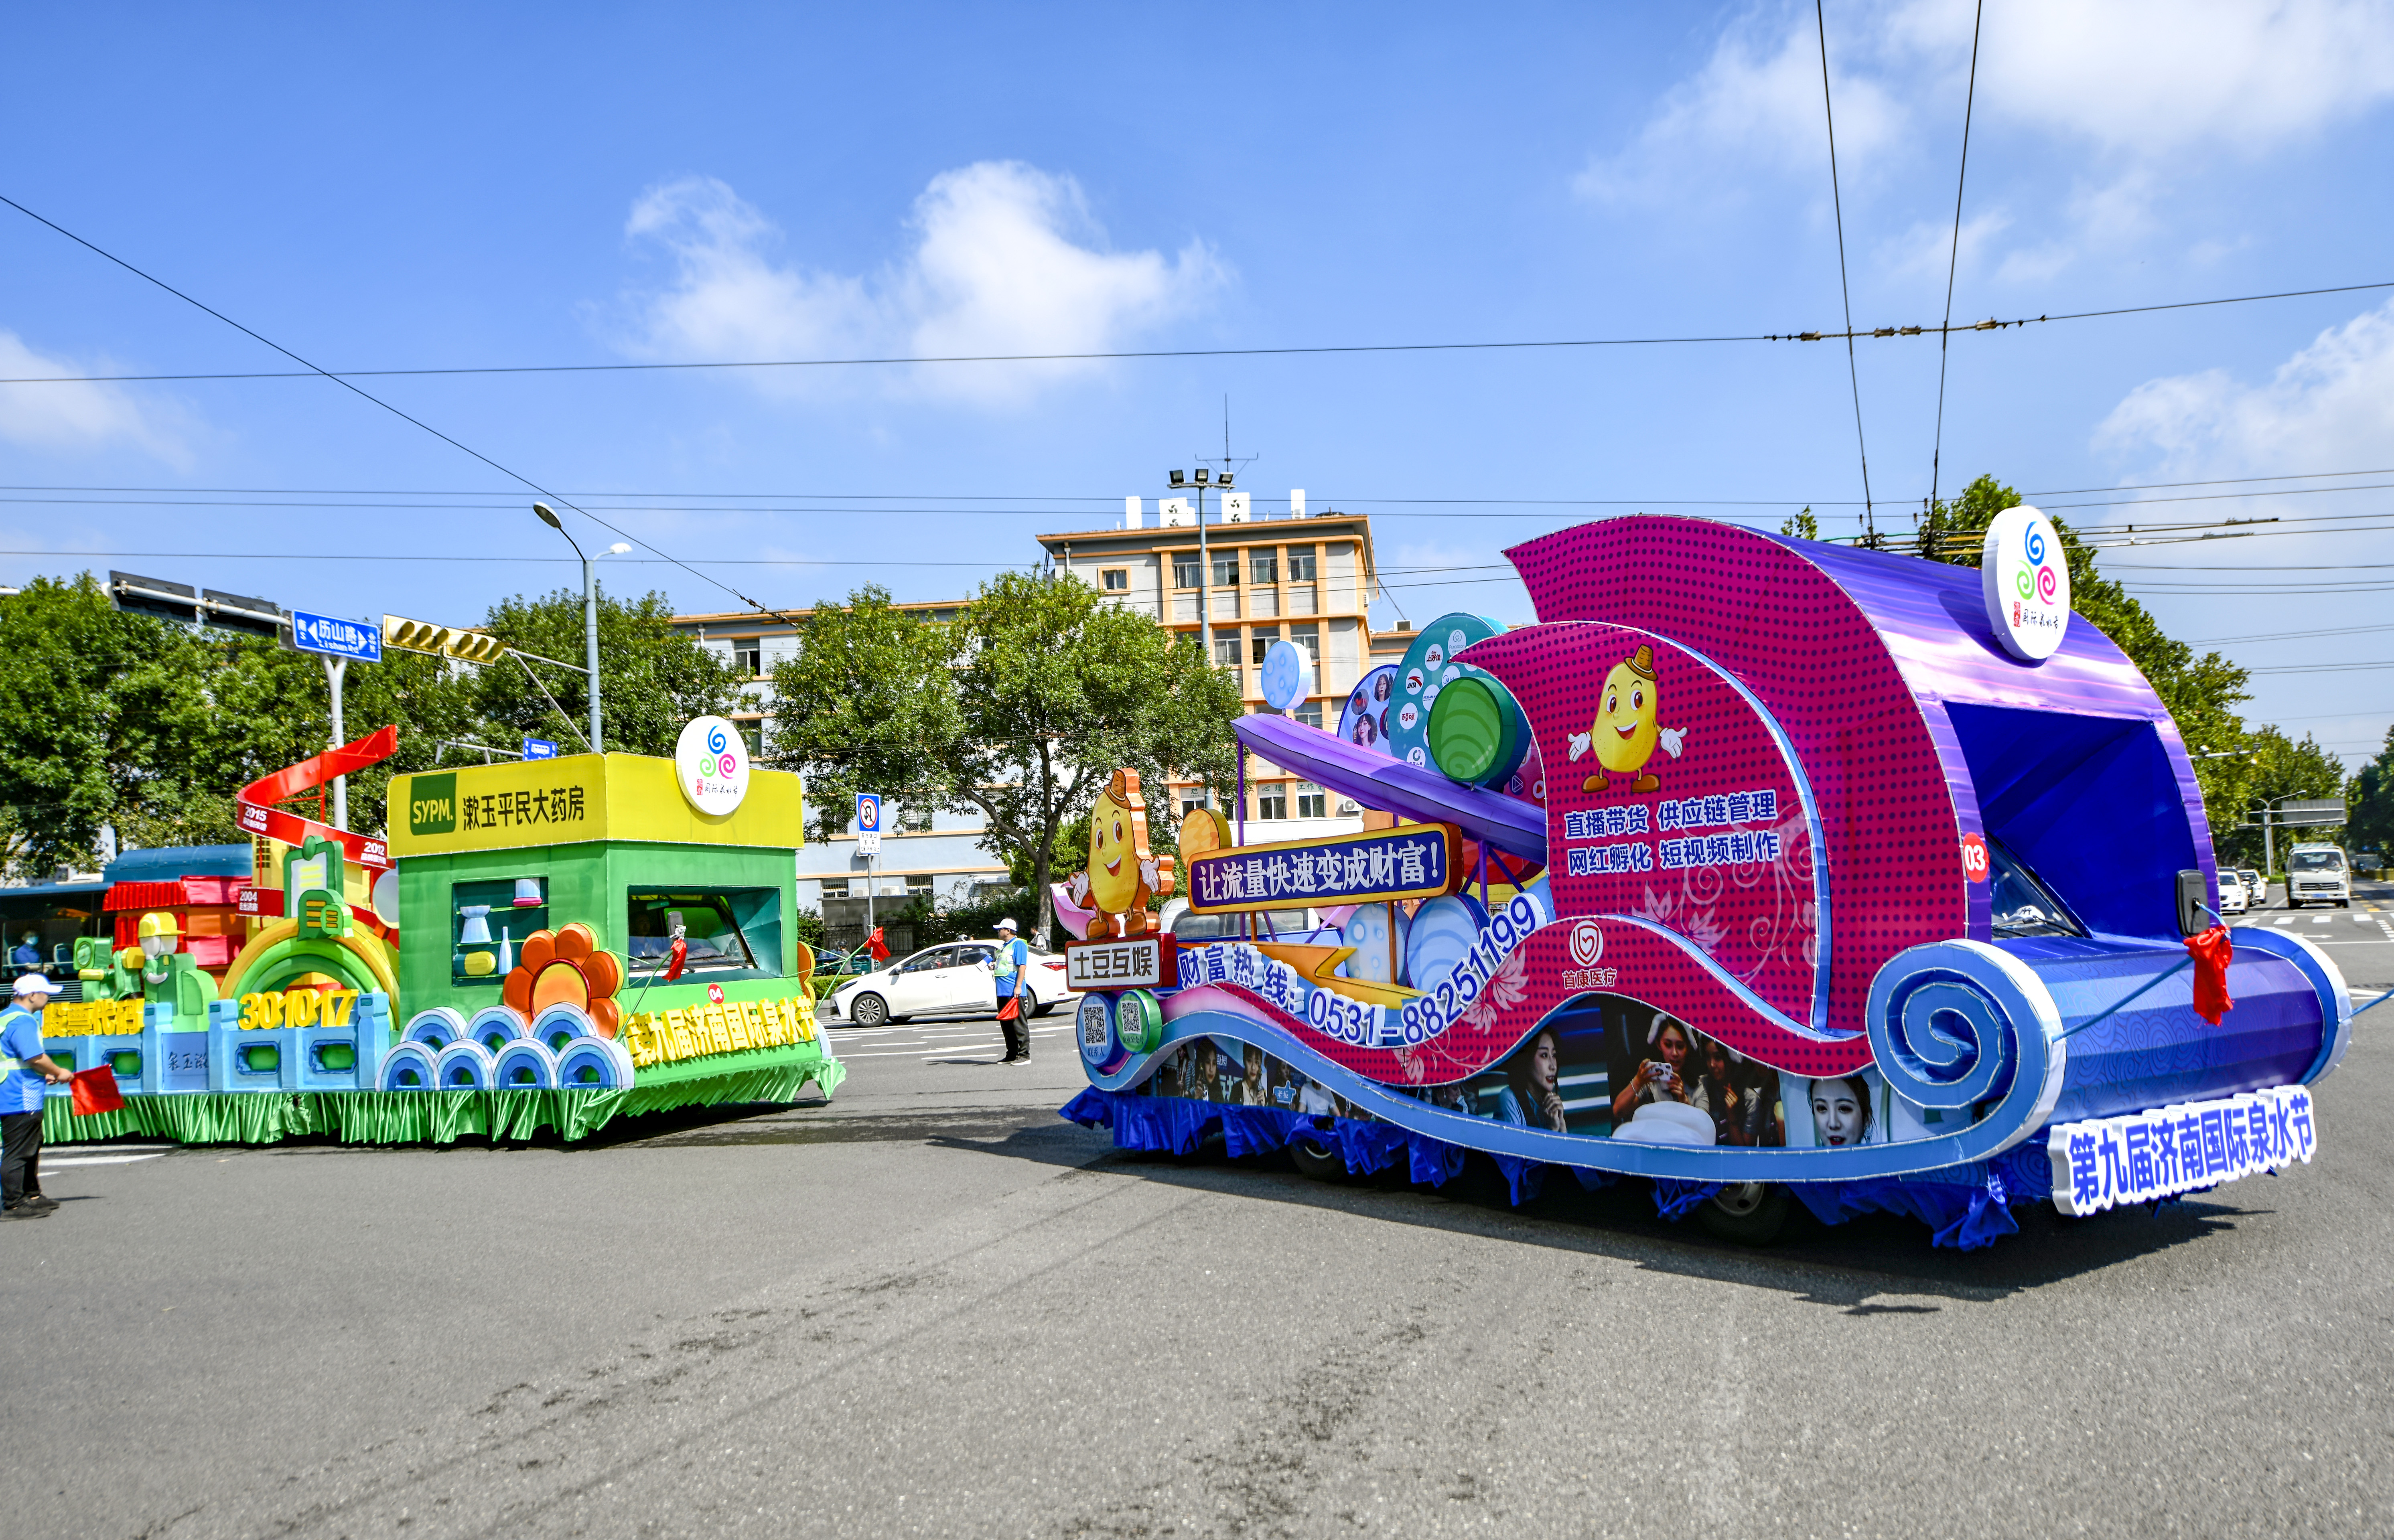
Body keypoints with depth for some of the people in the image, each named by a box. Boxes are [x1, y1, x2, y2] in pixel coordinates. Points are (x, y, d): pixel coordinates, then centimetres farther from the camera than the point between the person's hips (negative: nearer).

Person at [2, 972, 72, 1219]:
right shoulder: (23, 1022, -18)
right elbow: (36, 1058, -24)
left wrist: (45, 1075, 18)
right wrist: (59, 1073, -8)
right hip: (21, 1101, -11)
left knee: (32, 1146, 21)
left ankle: (31, 1195, 32)